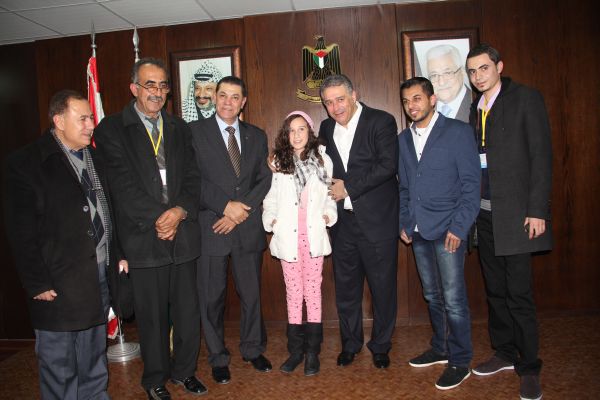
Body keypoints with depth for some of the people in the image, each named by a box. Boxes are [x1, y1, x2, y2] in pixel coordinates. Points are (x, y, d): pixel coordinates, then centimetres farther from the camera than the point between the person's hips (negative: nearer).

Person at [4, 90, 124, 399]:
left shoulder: (95, 157, 10)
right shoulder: (24, 164, -9)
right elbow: (22, 233, -11)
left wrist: (118, 255, 9)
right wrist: (38, 284, -13)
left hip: (101, 274, 6)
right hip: (58, 284, -5)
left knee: (94, 360, 20)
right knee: (59, 365, 10)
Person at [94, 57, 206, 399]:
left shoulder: (180, 128, 12)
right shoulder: (112, 129, -1)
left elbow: (193, 178, 5)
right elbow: (123, 185, -10)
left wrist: (180, 211, -12)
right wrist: (158, 219, -14)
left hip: (183, 233, 4)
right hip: (144, 237, -3)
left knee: (188, 310, 10)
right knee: (152, 314, 10)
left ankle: (184, 370, 33)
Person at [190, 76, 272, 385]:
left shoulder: (257, 136, 12)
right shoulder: (195, 131, 1)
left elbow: (264, 180, 6)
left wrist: (241, 211, -7)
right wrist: (226, 206, -14)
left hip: (248, 227, 3)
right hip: (210, 228, -2)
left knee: (251, 293, 12)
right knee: (212, 298, 8)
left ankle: (253, 350, 33)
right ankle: (218, 358, 26)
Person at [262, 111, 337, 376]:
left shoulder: (322, 160, 4)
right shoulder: (279, 163, 4)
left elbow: (329, 193, 11)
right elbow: (271, 197, 10)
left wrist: (328, 214, -3)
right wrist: (270, 219, -3)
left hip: (313, 235, 0)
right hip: (287, 235, 1)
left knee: (313, 292, 4)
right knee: (293, 293, 8)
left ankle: (312, 352, 16)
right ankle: (295, 350, 20)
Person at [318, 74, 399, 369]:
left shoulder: (381, 122, -7)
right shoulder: (326, 129, 11)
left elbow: (388, 165, -16)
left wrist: (349, 187, -16)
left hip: (377, 220, -4)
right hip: (342, 221, 5)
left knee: (382, 287, 7)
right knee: (345, 287, 13)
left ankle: (380, 346, 27)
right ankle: (350, 344, 31)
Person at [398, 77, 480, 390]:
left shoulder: (458, 132, -4)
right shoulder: (403, 139, 13)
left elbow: (471, 184, -8)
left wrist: (458, 227, -13)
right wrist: (404, 222, 8)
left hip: (448, 229, -5)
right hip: (419, 232, 6)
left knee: (453, 299, -2)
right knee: (432, 296, 15)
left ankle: (460, 361, 14)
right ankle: (440, 349, 31)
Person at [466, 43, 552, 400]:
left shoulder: (526, 98, -3)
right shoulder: (476, 108, 15)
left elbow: (541, 156, -9)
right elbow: (476, 159, 13)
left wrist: (537, 210, -14)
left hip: (515, 212, -6)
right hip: (485, 212, 6)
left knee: (519, 293, -2)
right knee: (495, 289, 14)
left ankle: (529, 367, 13)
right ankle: (505, 352, 28)